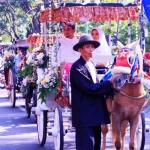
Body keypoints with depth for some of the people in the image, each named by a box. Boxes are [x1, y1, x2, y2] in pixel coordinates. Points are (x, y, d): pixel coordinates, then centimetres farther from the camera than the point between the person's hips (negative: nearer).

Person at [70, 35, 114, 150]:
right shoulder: (77, 67, -14)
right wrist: (109, 83, -16)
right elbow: (89, 88, -21)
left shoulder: (91, 65, 15)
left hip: (95, 111, 9)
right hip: (84, 113, -9)